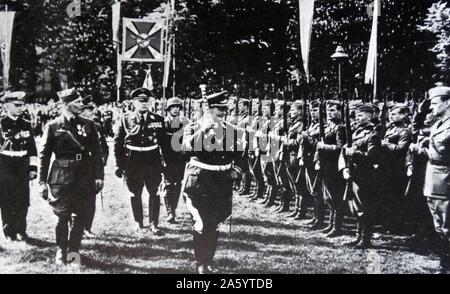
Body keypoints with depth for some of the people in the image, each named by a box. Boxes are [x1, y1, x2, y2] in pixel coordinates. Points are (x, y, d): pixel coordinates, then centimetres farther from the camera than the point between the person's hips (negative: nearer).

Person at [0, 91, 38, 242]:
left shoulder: (26, 124, 9)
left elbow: (32, 149, 10)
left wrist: (33, 168, 5)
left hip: (23, 168, 3)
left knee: (23, 201, 3)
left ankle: (21, 231, 15)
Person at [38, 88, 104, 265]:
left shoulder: (88, 125, 5)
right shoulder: (53, 126, -2)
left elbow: (96, 153, 6)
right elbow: (44, 155, -1)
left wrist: (99, 176, 0)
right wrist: (42, 181, -4)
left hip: (83, 176, 2)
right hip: (61, 176, -2)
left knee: (79, 215, 5)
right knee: (62, 216, 5)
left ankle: (74, 251, 17)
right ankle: (61, 250, 22)